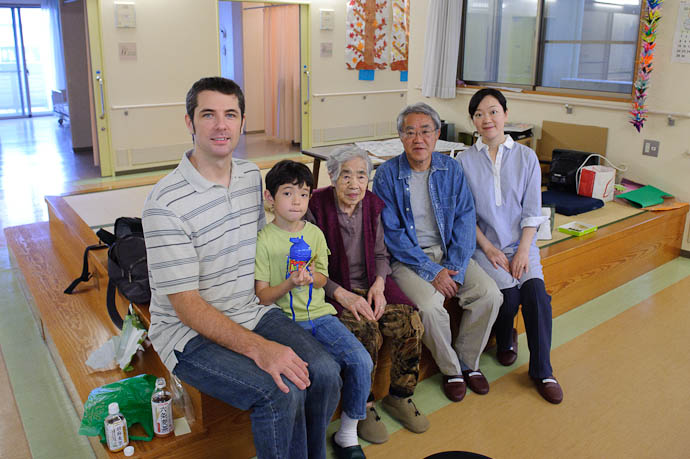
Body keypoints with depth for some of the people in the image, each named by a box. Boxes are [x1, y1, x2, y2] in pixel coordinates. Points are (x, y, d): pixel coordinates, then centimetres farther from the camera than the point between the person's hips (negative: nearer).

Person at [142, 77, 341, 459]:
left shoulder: (252, 176, 5)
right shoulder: (166, 201, -18)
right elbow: (186, 304, -19)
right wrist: (256, 347, -28)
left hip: (252, 311, 6)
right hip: (190, 331, -6)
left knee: (324, 372, -15)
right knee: (281, 392, -26)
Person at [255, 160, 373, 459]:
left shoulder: (315, 234, 8)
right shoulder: (264, 240, -5)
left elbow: (322, 279, 12)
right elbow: (261, 297, -5)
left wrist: (311, 277, -11)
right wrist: (289, 283, -21)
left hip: (319, 314, 5)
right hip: (285, 320, -4)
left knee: (361, 361, -14)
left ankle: (347, 433, 7)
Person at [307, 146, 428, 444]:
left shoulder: (372, 206, 3)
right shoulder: (316, 208, -12)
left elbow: (380, 255, 12)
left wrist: (379, 283, -8)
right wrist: (343, 294, -21)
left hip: (371, 285, 5)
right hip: (333, 289, -5)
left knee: (411, 324, -17)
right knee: (366, 333, -30)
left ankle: (399, 397, 6)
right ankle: (363, 406, -4)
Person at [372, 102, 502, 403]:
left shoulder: (451, 169, 3)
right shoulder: (387, 175, -8)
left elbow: (464, 220, 0)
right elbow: (392, 233, -11)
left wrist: (454, 269, -14)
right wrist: (432, 271, -18)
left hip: (448, 253, 4)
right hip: (407, 257, -3)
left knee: (489, 294, -16)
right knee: (430, 305, -28)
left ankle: (468, 361, 10)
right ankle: (450, 369, 2)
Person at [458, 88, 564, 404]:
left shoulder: (526, 157, 5)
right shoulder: (465, 161, 1)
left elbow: (532, 211, 1)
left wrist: (523, 250, -11)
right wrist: (488, 248, -11)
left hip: (520, 242, 2)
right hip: (483, 244, -1)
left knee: (535, 291, -23)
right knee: (509, 293, -24)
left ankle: (542, 371, -4)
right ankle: (505, 342, 12)